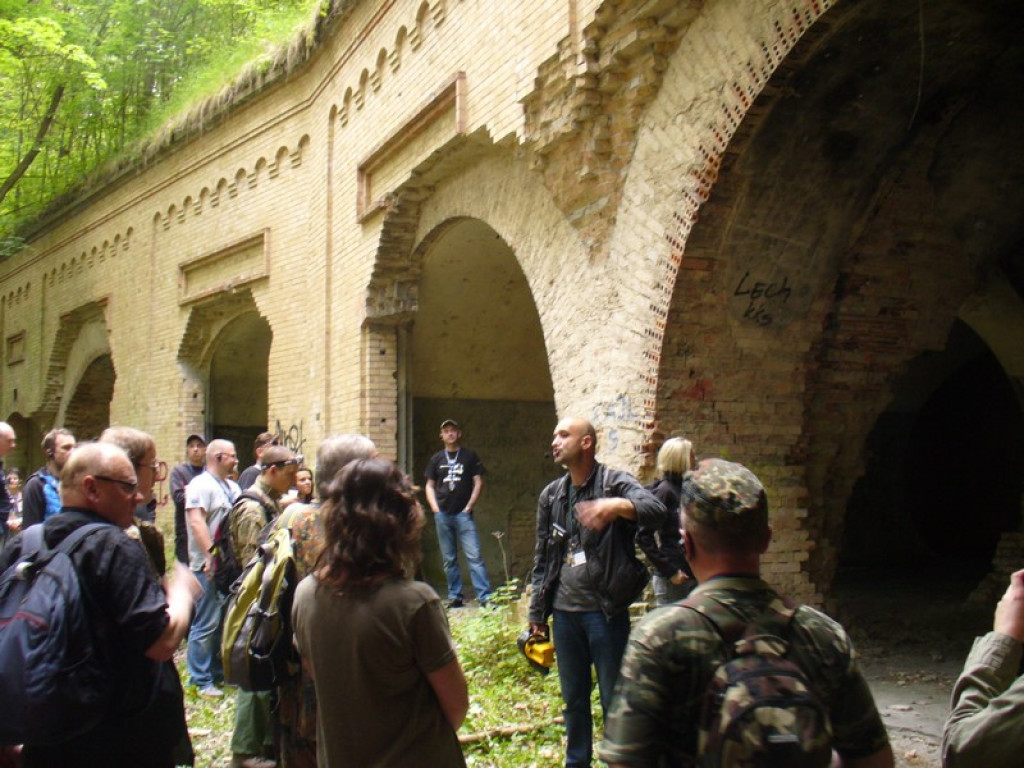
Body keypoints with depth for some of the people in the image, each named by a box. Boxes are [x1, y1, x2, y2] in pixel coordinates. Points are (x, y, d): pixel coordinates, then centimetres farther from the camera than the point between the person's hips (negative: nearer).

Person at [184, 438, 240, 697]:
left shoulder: (232, 487, 17)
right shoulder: (201, 485, -9)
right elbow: (196, 522, -19)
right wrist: (212, 556, -25)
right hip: (209, 566, -8)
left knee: (225, 621, 14)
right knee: (207, 624, -4)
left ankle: (218, 672, 25)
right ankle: (201, 680, 4)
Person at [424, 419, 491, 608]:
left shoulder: (470, 456, 5)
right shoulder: (436, 459, 12)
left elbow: (478, 483, 3)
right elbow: (430, 486, 14)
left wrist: (469, 507, -5)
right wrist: (435, 508, 0)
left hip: (463, 514, -3)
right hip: (442, 515, 3)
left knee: (474, 556, -11)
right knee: (449, 559, 7)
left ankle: (485, 596, -12)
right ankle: (455, 596, 15)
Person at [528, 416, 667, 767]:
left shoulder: (615, 483, -8)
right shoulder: (551, 495, 9)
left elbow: (657, 512, -28)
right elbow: (542, 559, 14)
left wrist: (618, 506, -48)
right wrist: (536, 614, 11)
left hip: (606, 611, -5)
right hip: (564, 612, 5)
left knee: (615, 699, 5)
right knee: (573, 698, 17)